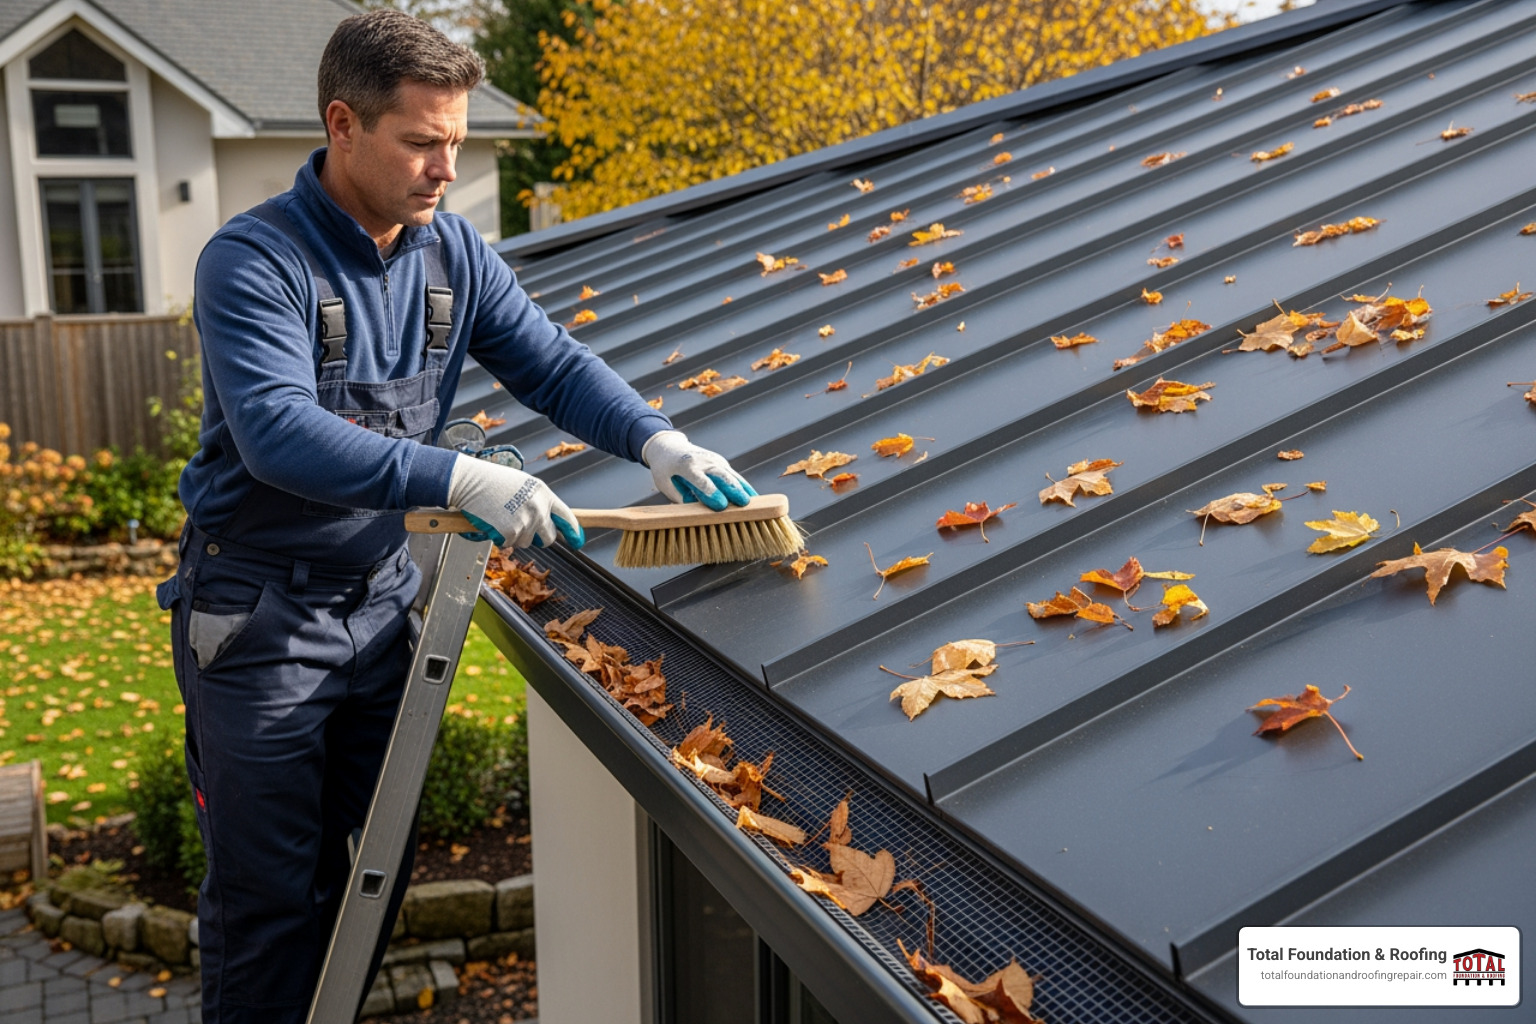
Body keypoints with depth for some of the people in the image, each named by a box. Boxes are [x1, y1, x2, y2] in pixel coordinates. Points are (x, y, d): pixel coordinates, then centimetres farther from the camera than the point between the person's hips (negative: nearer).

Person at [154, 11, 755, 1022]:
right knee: (270, 896, 5)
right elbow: (280, 434, -32)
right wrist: (463, 480, -40)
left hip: (382, 597, 6)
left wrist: (656, 438, -17)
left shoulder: (453, 253, 0)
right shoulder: (253, 261, -20)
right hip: (259, 618, -6)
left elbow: (553, 363, 0)